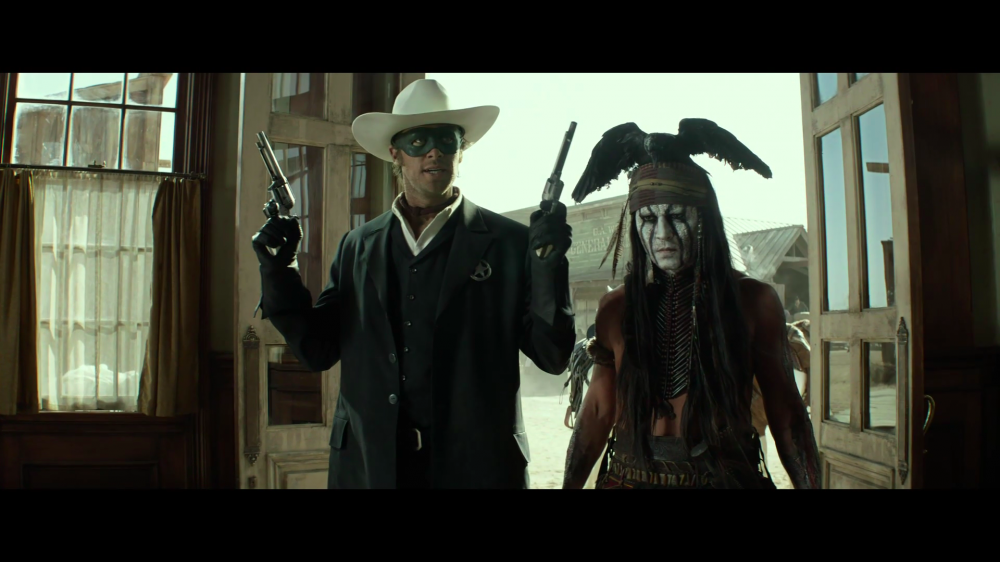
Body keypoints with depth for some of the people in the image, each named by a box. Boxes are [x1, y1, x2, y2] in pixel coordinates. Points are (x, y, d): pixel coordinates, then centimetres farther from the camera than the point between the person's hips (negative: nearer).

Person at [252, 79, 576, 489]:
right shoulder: (358, 247, 6)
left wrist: (549, 263, -19)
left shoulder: (511, 243, -4)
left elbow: (553, 357, -6)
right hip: (368, 464, 3)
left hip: (476, 465, -2)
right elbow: (318, 350, 7)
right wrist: (278, 271, -4)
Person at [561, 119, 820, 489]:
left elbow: (786, 416, -3)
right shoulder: (616, 309, -3)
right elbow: (598, 413, 1)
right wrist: (569, 485, 0)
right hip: (631, 476, 1)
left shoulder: (754, 302, -7)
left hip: (727, 475, -1)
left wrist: (809, 483, -8)